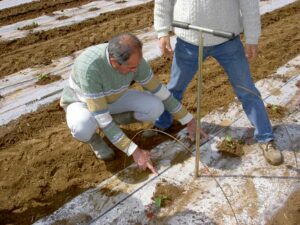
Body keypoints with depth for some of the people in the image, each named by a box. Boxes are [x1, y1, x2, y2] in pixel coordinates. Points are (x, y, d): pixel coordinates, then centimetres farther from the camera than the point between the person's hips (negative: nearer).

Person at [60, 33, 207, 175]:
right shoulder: (88, 68, -44)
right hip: (82, 104, -4)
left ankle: (111, 122, 6)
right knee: (83, 129, -42)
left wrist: (189, 120, -9)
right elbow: (101, 118, -40)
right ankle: (93, 137, -3)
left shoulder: (134, 58, -27)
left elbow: (159, 92, -14)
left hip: (111, 98, 4)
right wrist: (134, 151, -39)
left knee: (155, 108, -18)